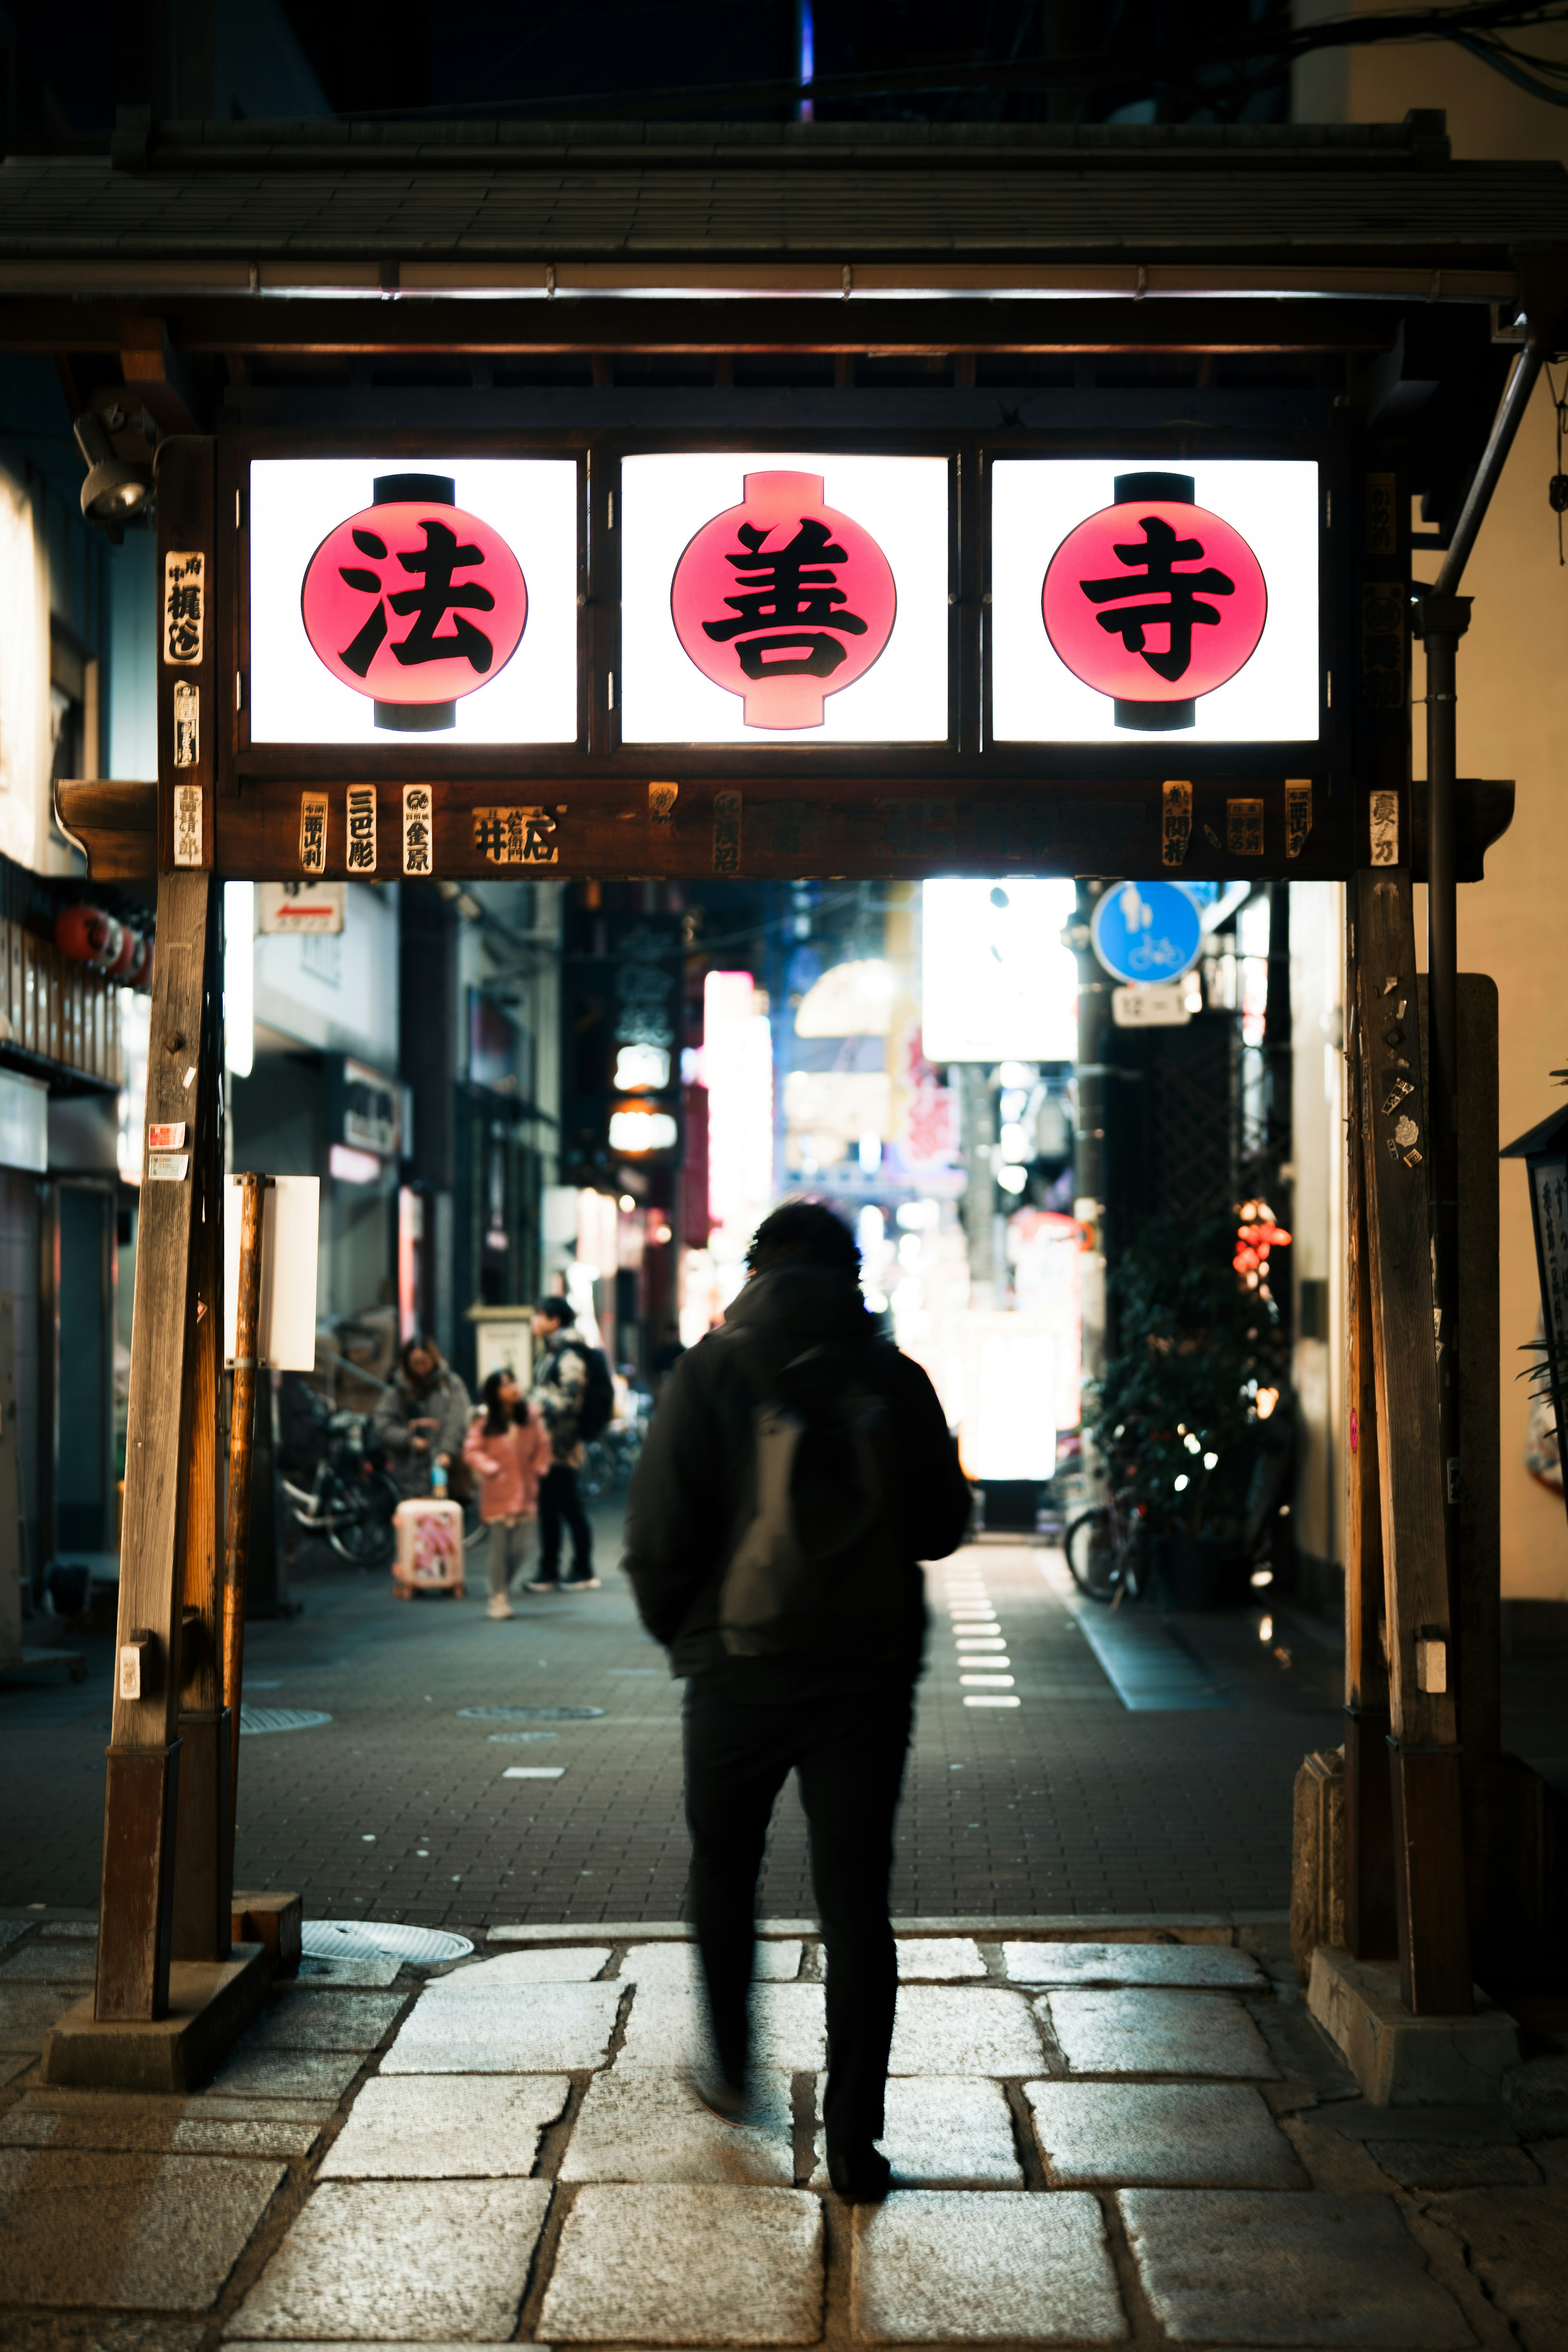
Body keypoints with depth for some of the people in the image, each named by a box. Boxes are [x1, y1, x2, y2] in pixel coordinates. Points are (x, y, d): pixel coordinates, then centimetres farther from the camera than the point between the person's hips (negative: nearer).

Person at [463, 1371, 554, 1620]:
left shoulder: (531, 1420, 3)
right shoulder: (485, 1423, -6)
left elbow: (543, 1444, 13)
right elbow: (472, 1450, -7)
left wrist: (539, 1468, 0)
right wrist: (490, 1469, -20)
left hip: (525, 1494, 3)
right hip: (497, 1495, -3)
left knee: (519, 1549, 4)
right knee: (500, 1548, -4)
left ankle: (503, 1590, 22)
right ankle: (498, 1599, 5)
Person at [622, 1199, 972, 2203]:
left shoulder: (710, 1372, -4)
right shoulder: (896, 1380, 0)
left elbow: (659, 1535, -8)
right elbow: (943, 1527, 6)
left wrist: (681, 1631, 8)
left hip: (741, 1668, -1)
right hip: (870, 1670, 1)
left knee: (725, 1874, 21)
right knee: (856, 1898, 4)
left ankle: (734, 2072, 32)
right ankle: (855, 2138, 4)